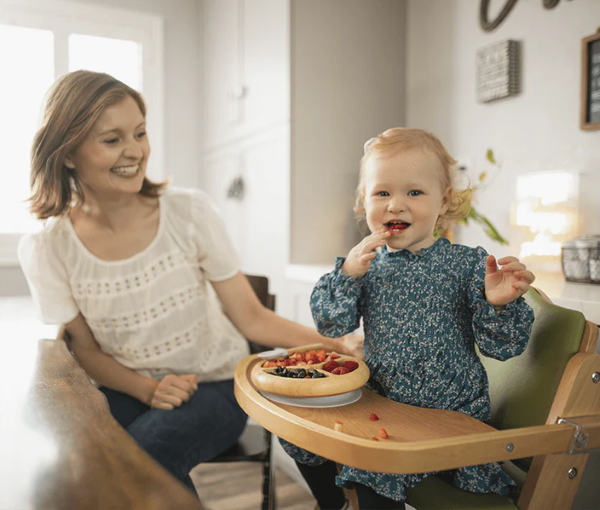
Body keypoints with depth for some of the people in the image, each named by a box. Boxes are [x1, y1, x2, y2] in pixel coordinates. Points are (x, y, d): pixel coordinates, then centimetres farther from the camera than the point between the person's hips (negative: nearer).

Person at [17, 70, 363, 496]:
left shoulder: (189, 213, -12)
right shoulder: (46, 249, -7)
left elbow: (251, 317, -9)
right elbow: (85, 349, 1)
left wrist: (335, 345, -23)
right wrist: (149, 390, -17)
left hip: (216, 384, -1)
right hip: (126, 390, 2)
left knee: (144, 454, -29)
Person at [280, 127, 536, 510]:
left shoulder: (467, 264, -10)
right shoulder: (367, 263, -1)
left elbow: (501, 345, -9)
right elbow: (331, 325, -5)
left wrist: (499, 304, -30)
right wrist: (347, 275, -19)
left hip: (449, 413, -4)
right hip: (381, 402, 5)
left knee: (373, 467, -24)